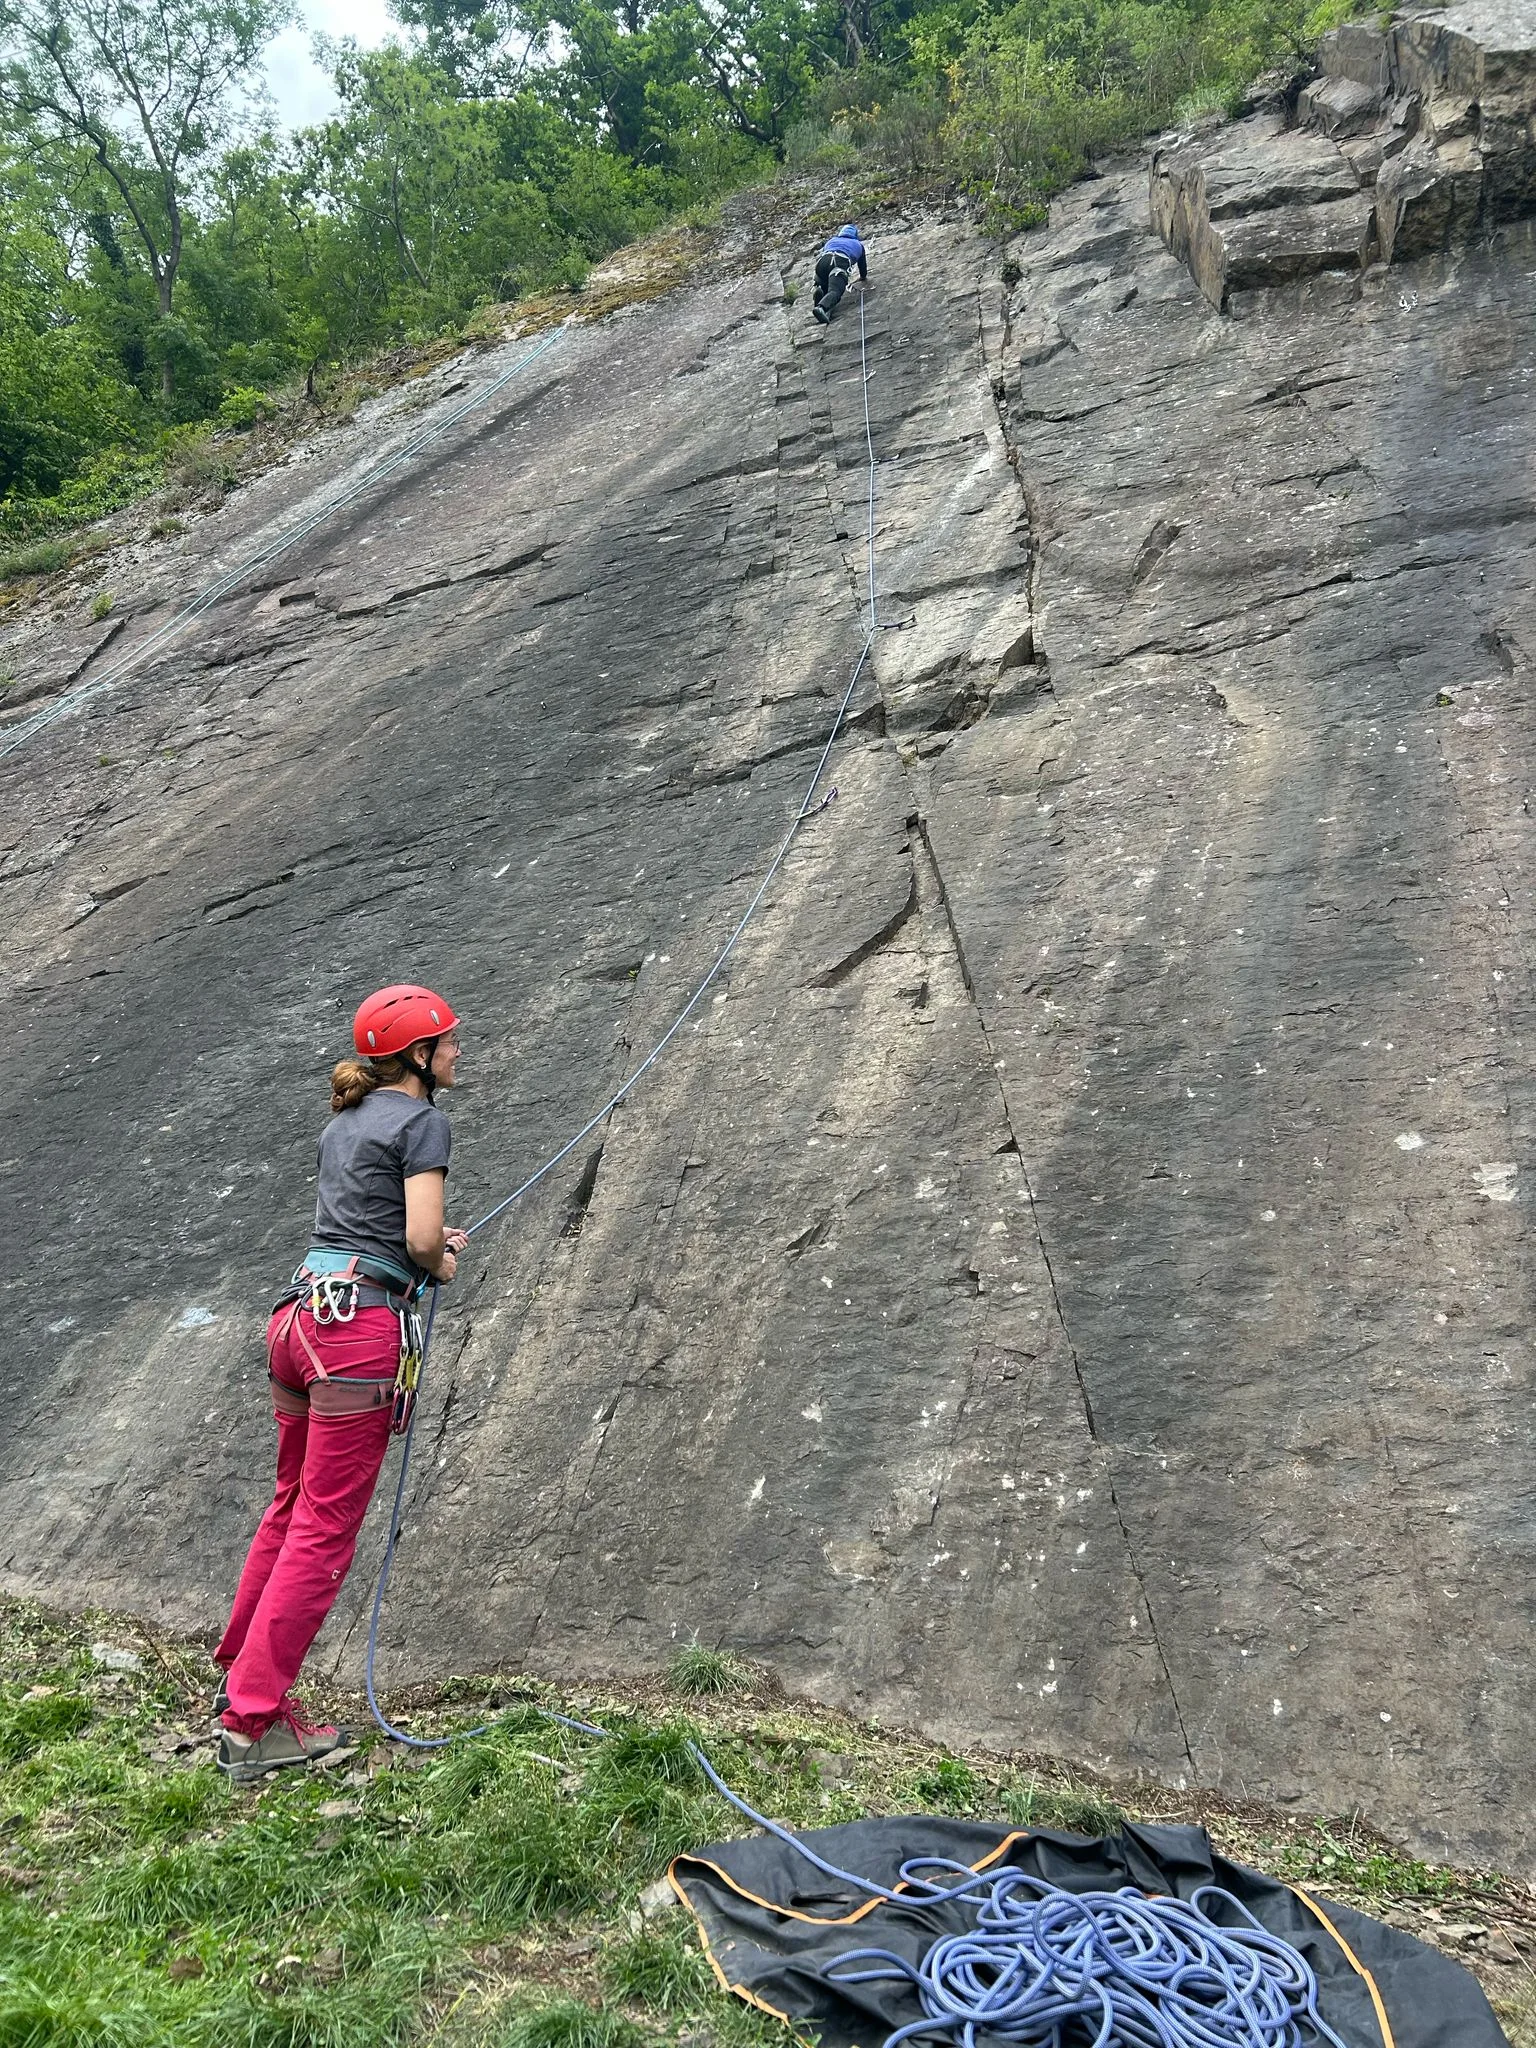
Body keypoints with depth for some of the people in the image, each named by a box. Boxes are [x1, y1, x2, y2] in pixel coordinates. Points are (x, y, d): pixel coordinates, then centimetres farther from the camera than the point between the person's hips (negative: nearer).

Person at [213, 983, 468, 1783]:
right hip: (361, 1325, -8)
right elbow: (421, 1240, -13)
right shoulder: (422, 1122, -5)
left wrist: (425, 1239, 28)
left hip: (300, 1317, 9)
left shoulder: (342, 1123, 19)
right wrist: (438, 1263, 7)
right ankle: (254, 1724, 3)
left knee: (291, 1507, 21)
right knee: (324, 1530, -2)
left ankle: (239, 1675, 32)